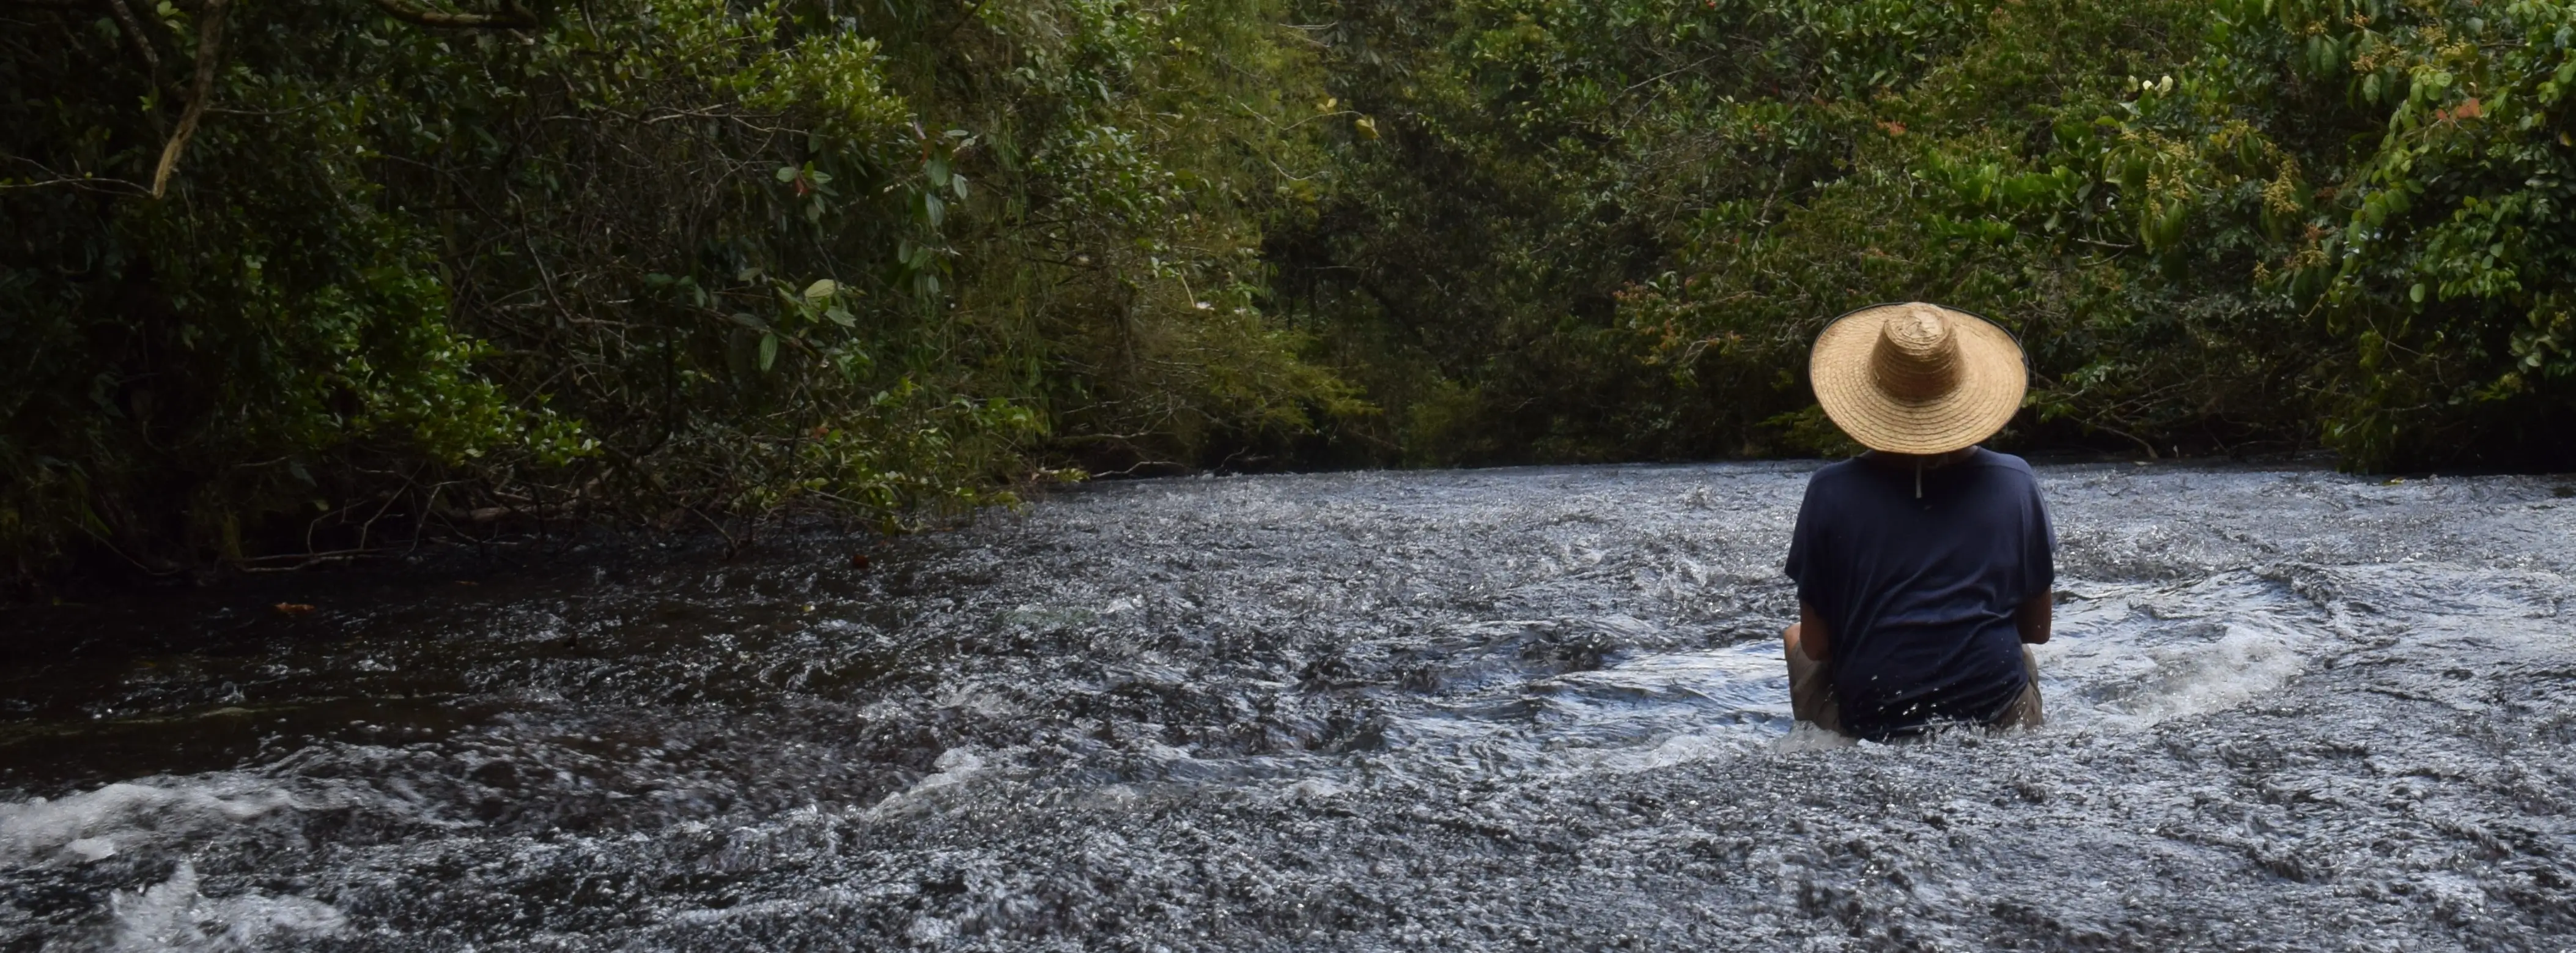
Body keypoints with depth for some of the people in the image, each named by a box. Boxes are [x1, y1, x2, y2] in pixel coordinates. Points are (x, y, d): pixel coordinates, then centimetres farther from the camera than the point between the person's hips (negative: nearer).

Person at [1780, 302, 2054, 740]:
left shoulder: (1831, 491, -9)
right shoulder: (2014, 482, -4)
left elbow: (1816, 643, -3)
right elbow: (2037, 629, 7)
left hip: (1869, 723, -2)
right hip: (1999, 719, 3)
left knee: (1794, 638, 29)